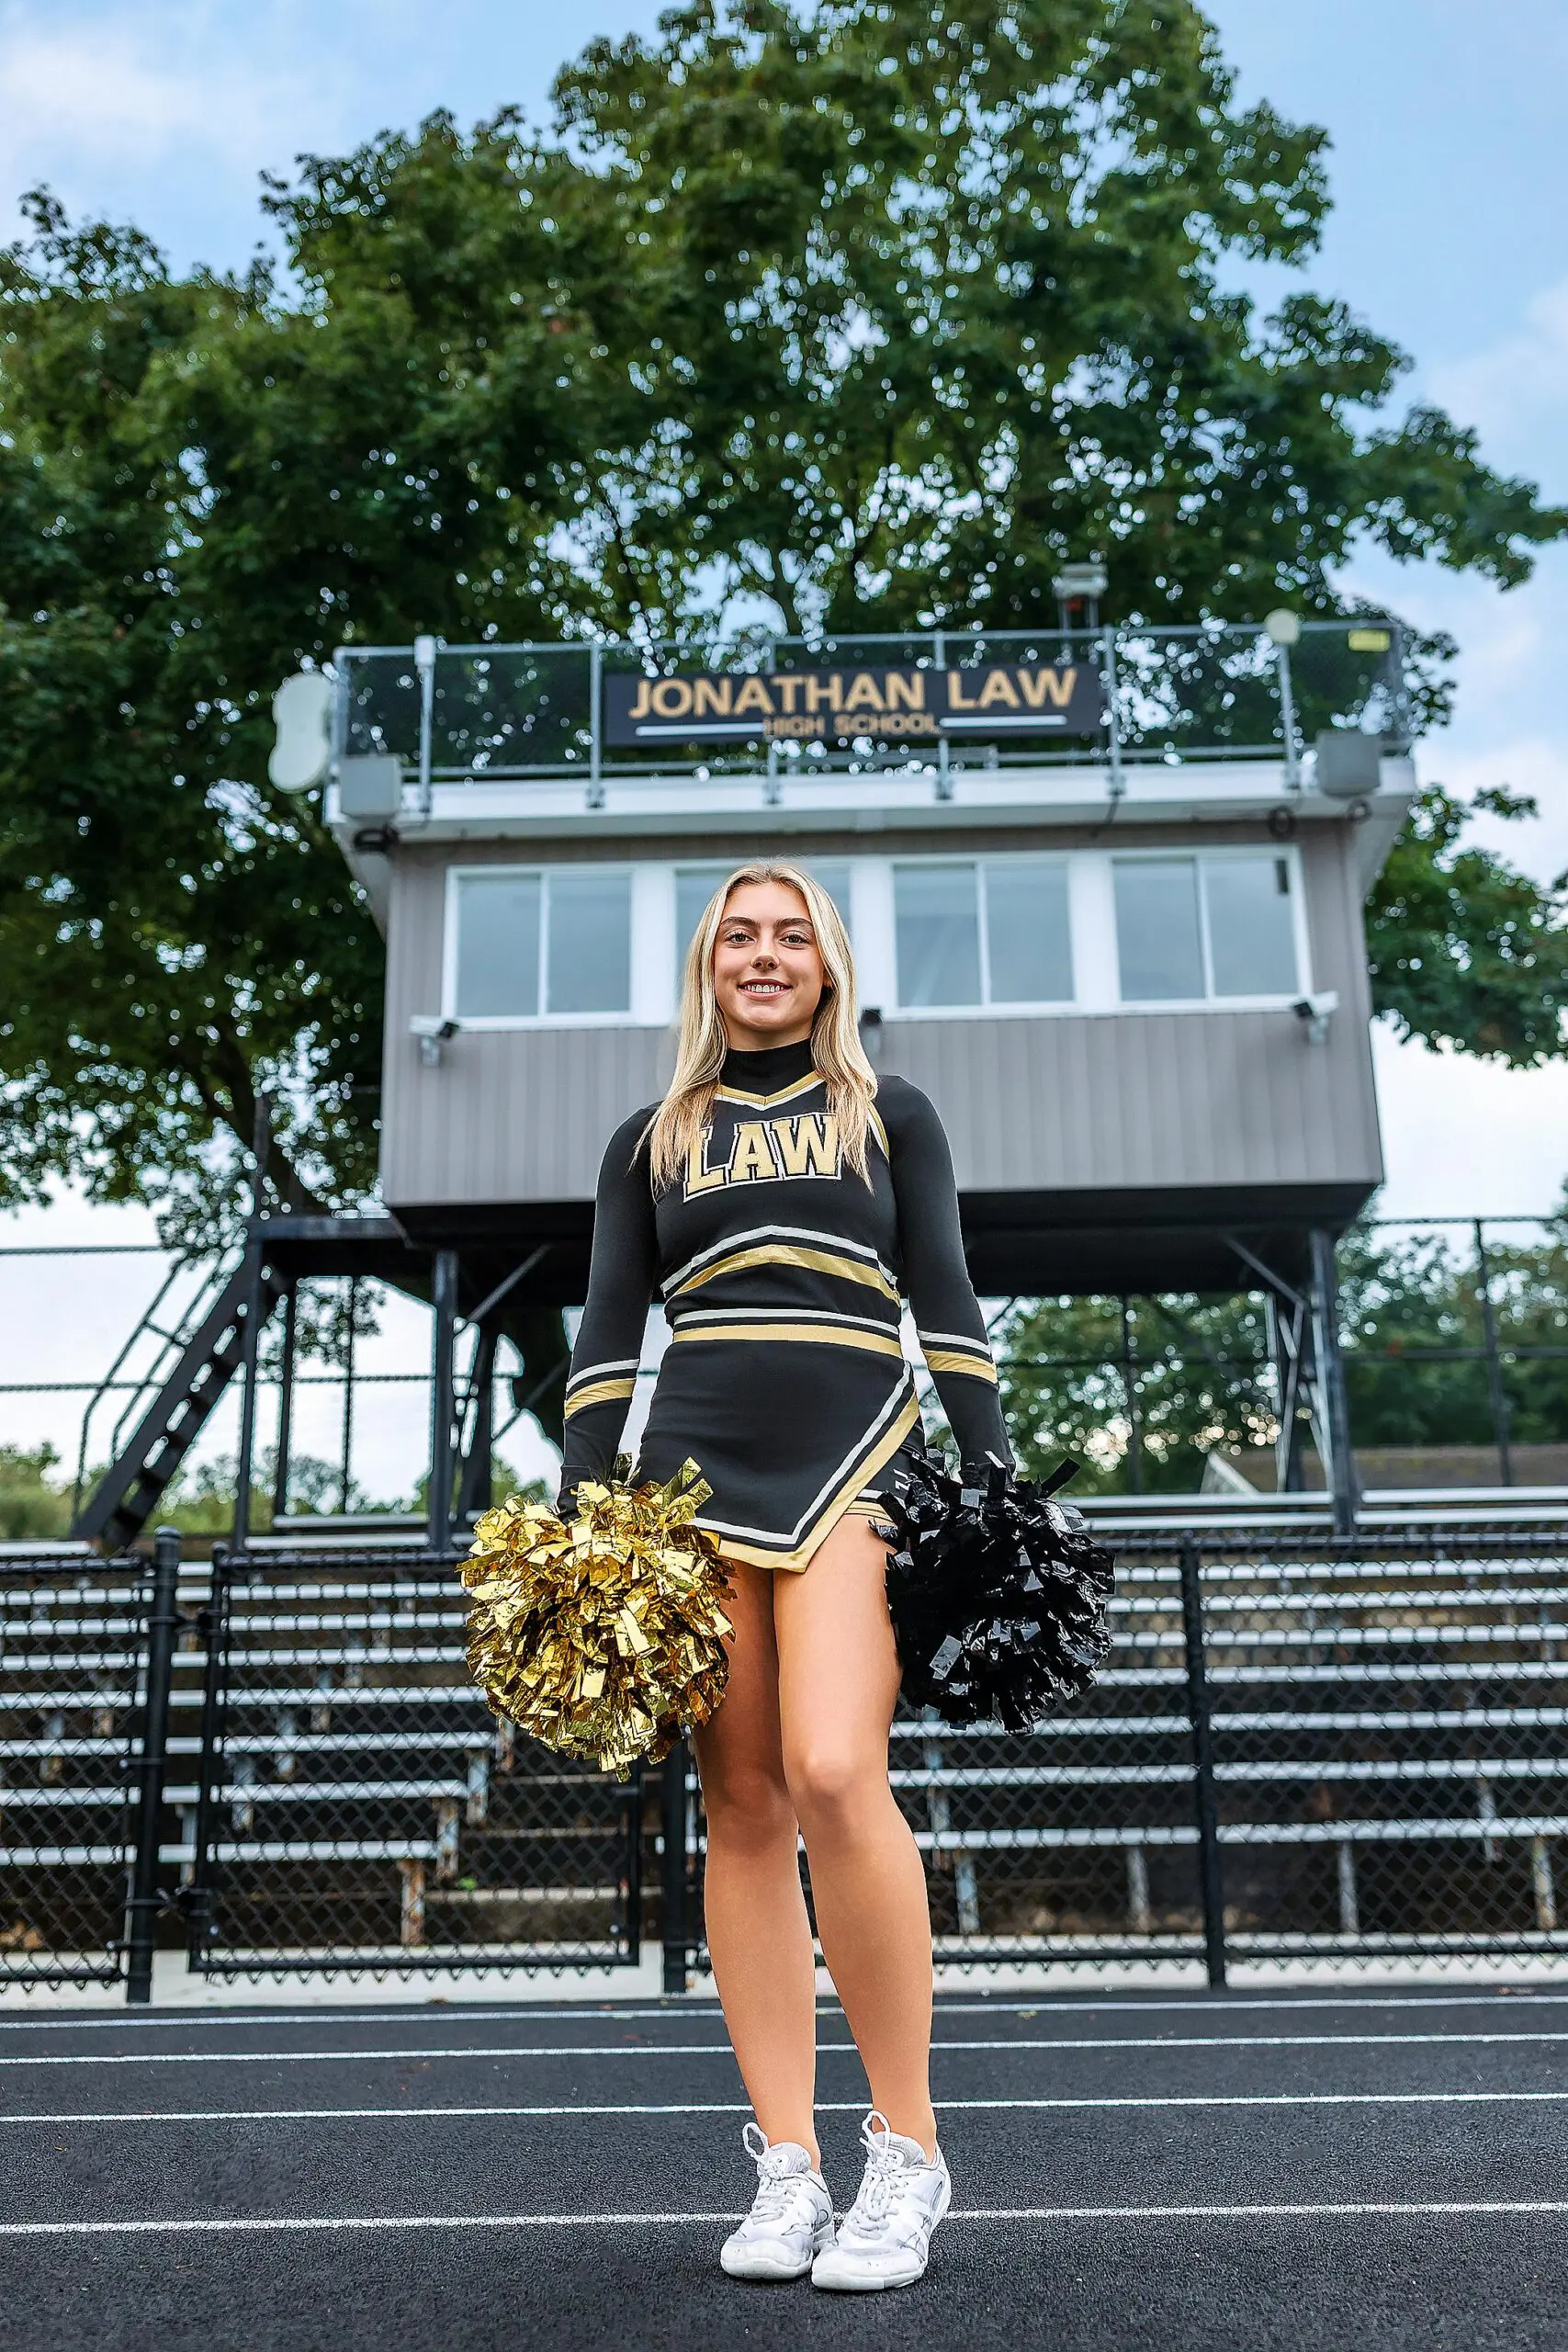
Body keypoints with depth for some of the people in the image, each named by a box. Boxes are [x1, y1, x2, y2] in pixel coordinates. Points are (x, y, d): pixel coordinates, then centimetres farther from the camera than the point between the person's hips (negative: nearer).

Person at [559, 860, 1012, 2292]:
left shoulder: (891, 1116, 15)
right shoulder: (651, 1141, 17)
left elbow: (946, 1306, 9)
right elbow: (610, 1331, 12)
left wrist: (994, 1479, -1)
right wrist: (579, 1518, 3)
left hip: (855, 1467, -2)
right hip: (698, 1475, 3)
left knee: (834, 1775, -19)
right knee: (742, 1811, 0)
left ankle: (908, 2154, -5)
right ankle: (787, 2172, 8)